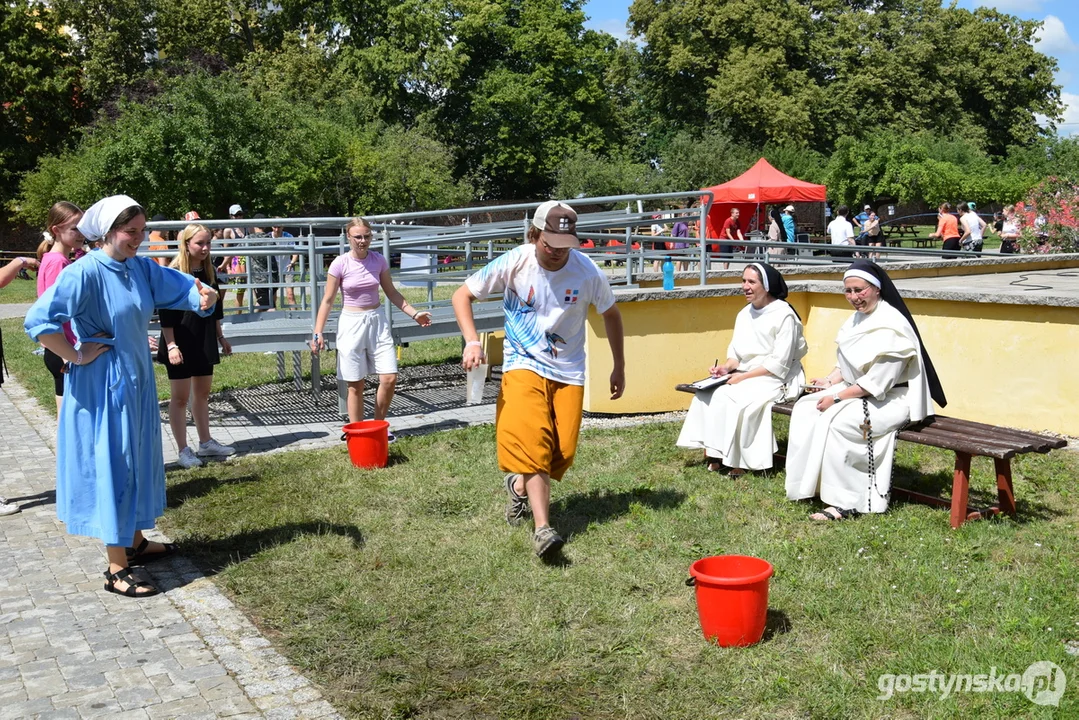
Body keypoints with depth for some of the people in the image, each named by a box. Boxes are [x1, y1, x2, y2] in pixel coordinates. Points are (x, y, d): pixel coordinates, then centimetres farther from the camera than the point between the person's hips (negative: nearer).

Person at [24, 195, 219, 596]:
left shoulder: (140, 268, 4)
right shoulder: (85, 272, -19)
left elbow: (179, 286, 5)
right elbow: (38, 322, -27)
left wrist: (203, 295, -18)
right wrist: (76, 356, -19)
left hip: (137, 382, 8)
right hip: (102, 386, -8)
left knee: (137, 460, 18)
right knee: (112, 466, -4)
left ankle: (135, 543, 35)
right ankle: (117, 571, 4)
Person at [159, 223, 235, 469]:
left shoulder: (209, 271, 5)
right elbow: (165, 313, -16)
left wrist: (220, 338, 16)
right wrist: (171, 345, -20)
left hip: (204, 342, 7)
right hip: (181, 342, -7)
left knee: (202, 393, 15)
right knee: (180, 397, 2)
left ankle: (206, 443, 26)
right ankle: (183, 450, 9)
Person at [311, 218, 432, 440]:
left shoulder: (378, 260, 0)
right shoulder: (340, 264, -9)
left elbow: (392, 292, 11)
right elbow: (328, 300, -4)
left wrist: (414, 313, 3)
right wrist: (317, 333, -9)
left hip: (377, 322, 3)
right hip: (352, 324, -3)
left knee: (389, 379, -2)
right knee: (356, 385, 2)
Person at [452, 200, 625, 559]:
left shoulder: (588, 272, -11)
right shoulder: (513, 263, -13)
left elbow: (611, 314, 8)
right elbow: (462, 295, -4)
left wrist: (619, 367, 13)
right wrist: (472, 341, -19)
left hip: (568, 372, 2)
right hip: (523, 365, -2)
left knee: (564, 451, 1)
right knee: (531, 439, -21)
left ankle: (520, 484, 33)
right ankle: (542, 528, -25)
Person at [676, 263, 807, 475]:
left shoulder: (784, 316, -13)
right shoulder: (744, 314, 10)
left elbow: (779, 364, -18)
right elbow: (735, 352, 12)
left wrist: (743, 376, -20)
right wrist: (727, 367, -10)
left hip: (777, 379, -7)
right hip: (746, 376, 7)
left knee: (735, 399, -29)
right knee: (706, 394, -15)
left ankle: (738, 459, -17)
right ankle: (712, 451, -14)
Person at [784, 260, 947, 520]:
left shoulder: (890, 326, -20)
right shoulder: (858, 318, 8)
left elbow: (877, 382, -24)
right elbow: (847, 361, 18)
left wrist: (837, 397, -21)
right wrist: (830, 381, 1)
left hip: (890, 400, -9)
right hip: (856, 390, 10)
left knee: (835, 421, -30)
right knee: (805, 408, -6)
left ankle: (845, 503, -22)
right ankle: (812, 483, -4)